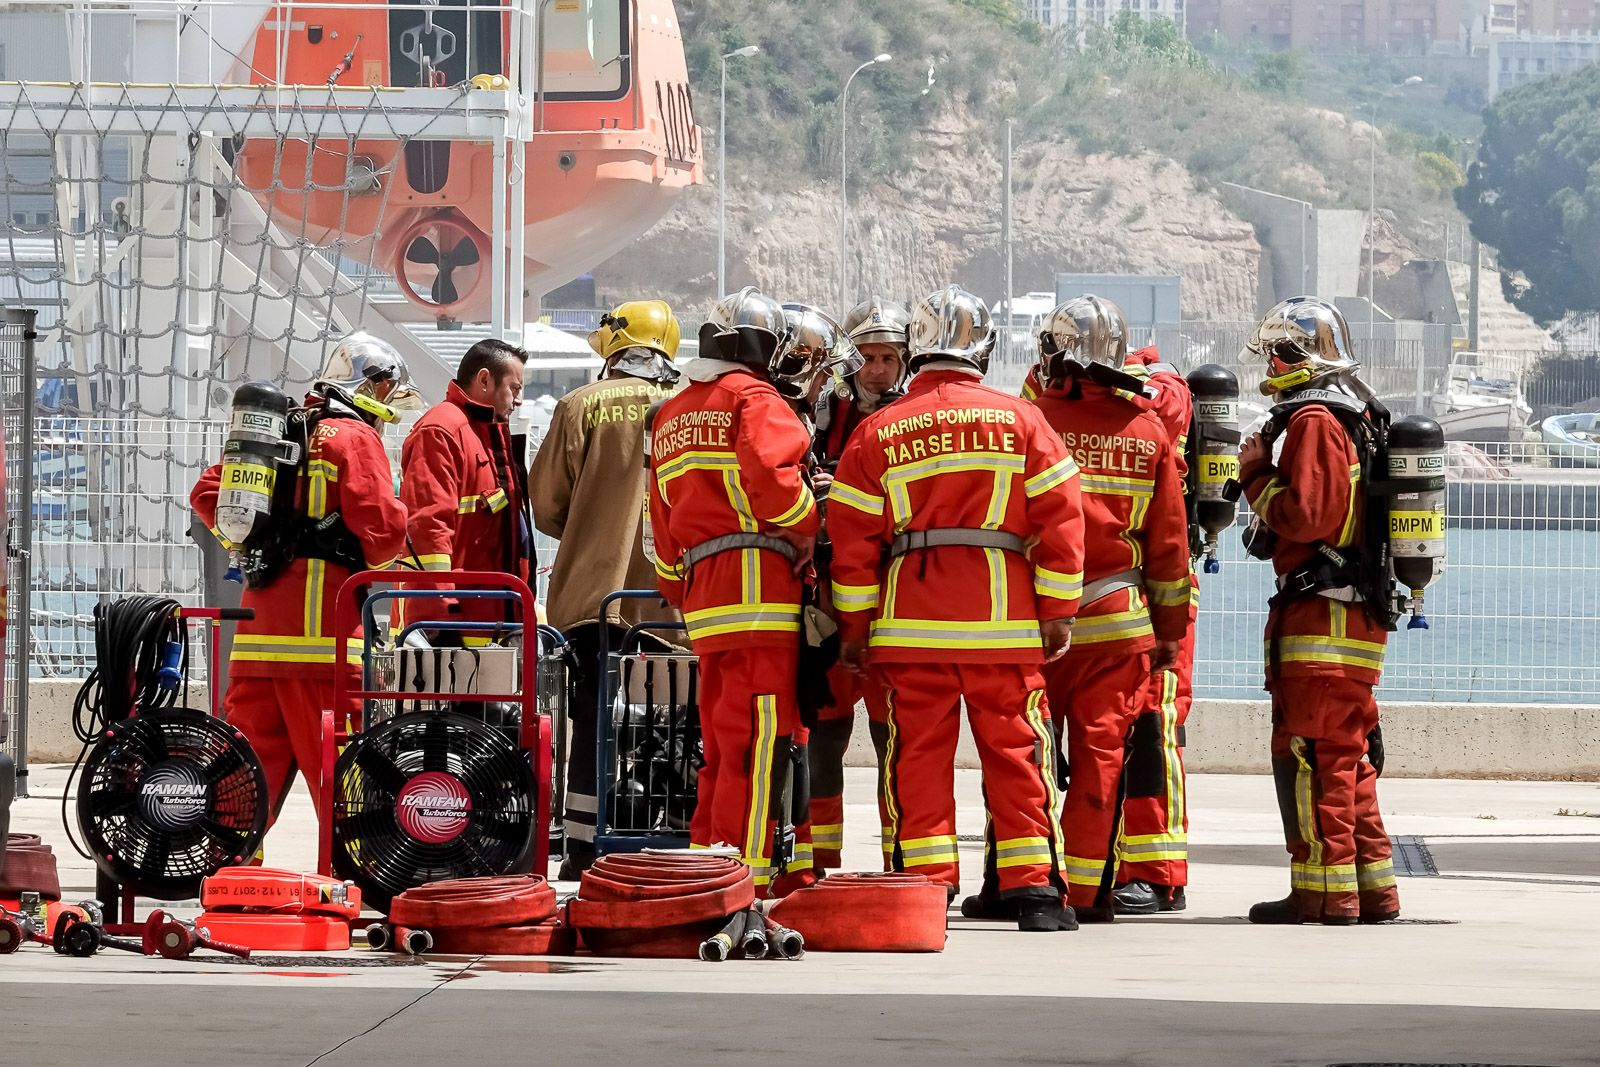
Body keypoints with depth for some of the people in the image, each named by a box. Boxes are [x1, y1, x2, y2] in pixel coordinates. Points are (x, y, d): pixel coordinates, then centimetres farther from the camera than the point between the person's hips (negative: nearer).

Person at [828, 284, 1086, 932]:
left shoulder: (877, 433, 4)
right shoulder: (1020, 421, 2)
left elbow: (853, 538, 5)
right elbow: (1060, 519, 0)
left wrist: (855, 625, 11)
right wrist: (1058, 611, 5)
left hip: (911, 622, 0)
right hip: (1003, 618, 0)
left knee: (919, 756, 5)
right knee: (1016, 755, 4)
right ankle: (1034, 891, 3)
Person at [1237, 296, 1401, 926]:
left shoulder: (1314, 420, -12)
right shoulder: (1356, 417, 19)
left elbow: (1304, 515, -19)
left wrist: (1257, 477, -5)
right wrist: (1264, 476, 12)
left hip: (1320, 615, -10)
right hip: (1361, 612, 10)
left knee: (1307, 751, -8)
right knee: (1347, 755, 14)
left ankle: (1323, 891, -9)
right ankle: (1371, 887, 17)